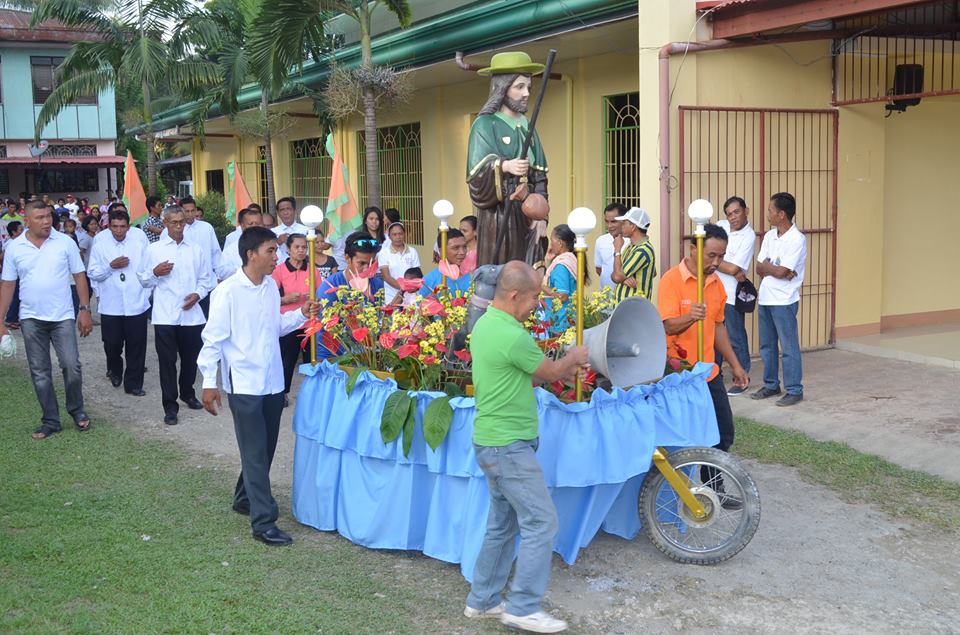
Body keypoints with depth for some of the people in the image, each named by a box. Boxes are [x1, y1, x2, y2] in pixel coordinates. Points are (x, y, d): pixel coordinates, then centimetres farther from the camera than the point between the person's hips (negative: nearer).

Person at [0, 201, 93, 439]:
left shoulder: (65, 242, -4)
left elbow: (79, 276, 0)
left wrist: (85, 310, -4)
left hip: (63, 317, -1)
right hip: (31, 319, 2)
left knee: (72, 366, -4)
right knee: (40, 373, 7)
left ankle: (76, 410, 19)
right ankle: (50, 421, 18)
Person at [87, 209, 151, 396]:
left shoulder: (140, 238, -1)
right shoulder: (101, 245, 0)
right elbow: (92, 273, 1)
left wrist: (149, 290, 6)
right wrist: (111, 266, -14)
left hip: (137, 303, 0)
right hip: (111, 305, 0)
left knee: (136, 346, 2)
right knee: (112, 344, 9)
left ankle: (133, 383, 13)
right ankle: (115, 371, 39)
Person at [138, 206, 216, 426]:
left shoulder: (196, 249, 9)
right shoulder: (154, 249, 4)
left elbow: (206, 279, 11)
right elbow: (144, 280, 6)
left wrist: (197, 294, -7)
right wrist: (155, 272, -13)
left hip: (191, 314, 2)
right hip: (165, 315, -2)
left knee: (190, 358, 13)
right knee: (167, 361, 0)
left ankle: (188, 394, 36)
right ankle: (170, 406, 6)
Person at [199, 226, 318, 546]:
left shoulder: (271, 286, 5)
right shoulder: (228, 292, -15)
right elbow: (213, 339, -12)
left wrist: (301, 315, 1)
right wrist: (209, 383, -13)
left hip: (272, 381, 7)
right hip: (244, 384, -7)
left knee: (265, 448, 17)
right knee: (256, 452, -3)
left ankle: (245, 498, 38)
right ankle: (263, 522, 2)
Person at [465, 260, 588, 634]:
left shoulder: (486, 323, 8)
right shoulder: (512, 336, -23)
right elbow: (550, 372, -6)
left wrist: (562, 370, 15)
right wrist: (572, 358, 13)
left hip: (494, 441, 10)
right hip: (509, 446, -10)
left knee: (502, 524, 17)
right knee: (541, 523, -2)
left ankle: (482, 600, 26)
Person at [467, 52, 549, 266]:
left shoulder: (527, 126, 15)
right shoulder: (485, 125, -3)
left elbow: (540, 177, 13)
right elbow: (477, 173, -15)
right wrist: (504, 166, -34)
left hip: (528, 216, 6)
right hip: (498, 217, -6)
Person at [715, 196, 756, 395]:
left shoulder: (749, 237, -13)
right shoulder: (721, 226, 5)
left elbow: (733, 268, -19)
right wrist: (732, 271, -13)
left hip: (732, 295, -6)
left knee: (736, 339, 3)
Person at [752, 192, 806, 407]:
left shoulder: (797, 239, -15)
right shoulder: (769, 236, 8)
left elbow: (781, 272, -19)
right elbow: (759, 268, 5)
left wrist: (767, 266, -2)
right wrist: (775, 269, -13)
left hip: (784, 301, -8)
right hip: (765, 298, 8)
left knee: (789, 347, -2)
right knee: (767, 346, 15)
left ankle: (794, 391, 6)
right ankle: (771, 385, 27)